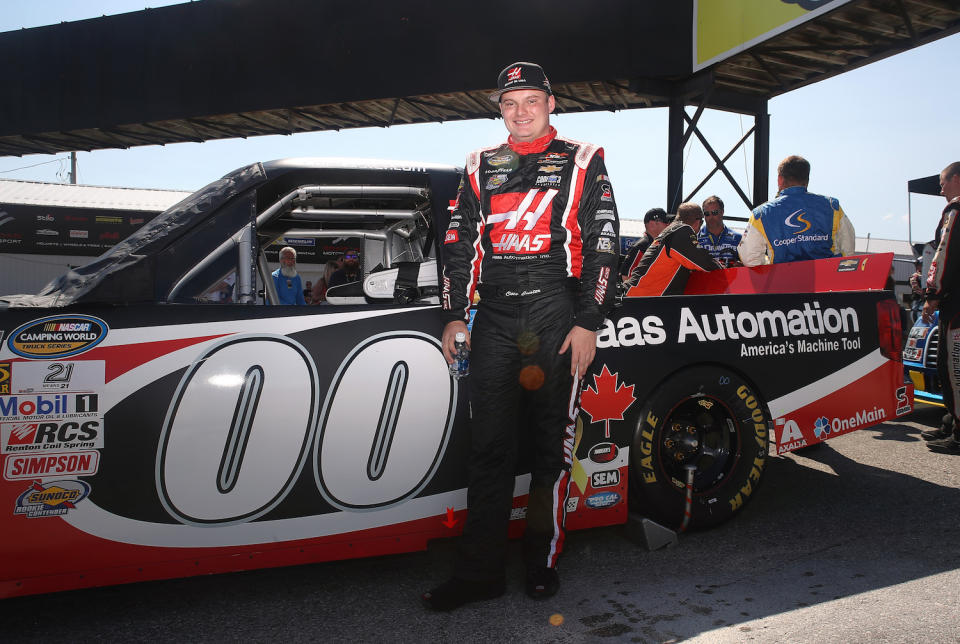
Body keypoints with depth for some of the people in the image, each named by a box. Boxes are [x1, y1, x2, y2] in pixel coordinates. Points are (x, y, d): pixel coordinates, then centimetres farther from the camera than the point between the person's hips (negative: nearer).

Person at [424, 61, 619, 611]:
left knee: (552, 444, 4)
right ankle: (480, 572, 11)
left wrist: (588, 323, -6)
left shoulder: (583, 163, 8)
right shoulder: (481, 168, 17)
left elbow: (603, 246, 2)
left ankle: (545, 562, 19)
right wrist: (455, 316, 8)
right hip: (493, 319, 3)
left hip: (557, 318, -2)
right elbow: (459, 245, 16)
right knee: (489, 447, 3)